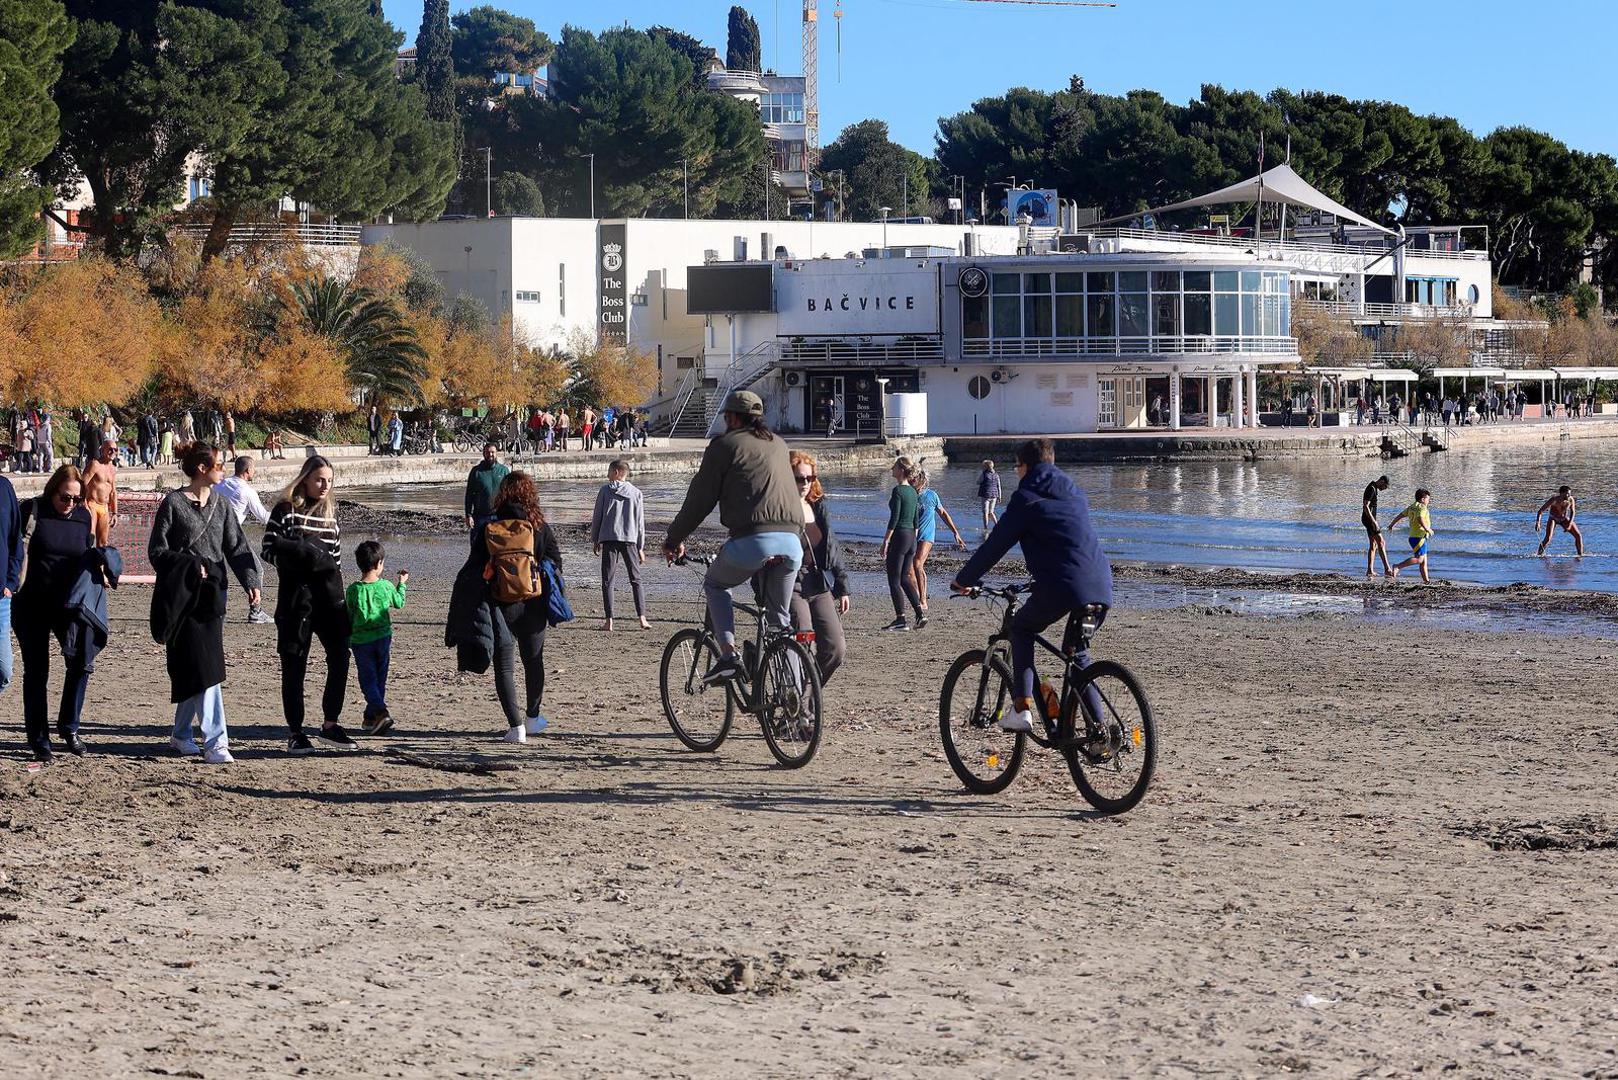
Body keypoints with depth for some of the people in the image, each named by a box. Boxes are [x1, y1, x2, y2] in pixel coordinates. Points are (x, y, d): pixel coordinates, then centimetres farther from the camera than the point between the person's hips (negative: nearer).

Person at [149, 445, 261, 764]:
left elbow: (237, 547, 11)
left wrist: (251, 582, -2)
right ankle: (215, 741, -15)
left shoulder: (221, 505, 12)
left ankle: (182, 734, 23)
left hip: (213, 593, 5)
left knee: (192, 671, 9)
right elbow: (156, 550, -2)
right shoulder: (173, 503, -4)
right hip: (184, 594, -5)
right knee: (203, 667, -12)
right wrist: (188, 568, -15)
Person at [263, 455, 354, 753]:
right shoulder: (286, 509, -3)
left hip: (328, 597, 5)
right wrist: (304, 554, -17)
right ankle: (295, 732, 9)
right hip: (296, 597, -5)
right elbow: (270, 549, -6)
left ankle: (330, 725, 9)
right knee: (294, 665, 1)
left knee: (340, 656, -3)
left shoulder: (330, 510, 14)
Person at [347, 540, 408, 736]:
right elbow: (399, 603, 15)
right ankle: (371, 717, 19)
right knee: (380, 678, 14)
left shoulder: (353, 590, -11)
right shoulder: (387, 586, -6)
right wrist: (402, 583, 31)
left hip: (361, 641, -2)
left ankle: (380, 711, -19)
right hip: (383, 638, 2)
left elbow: (349, 618, -3)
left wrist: (347, 639, 11)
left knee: (368, 679, 1)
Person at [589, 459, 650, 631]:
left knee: (607, 580, 3)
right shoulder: (636, 493, 6)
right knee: (636, 580, 7)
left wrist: (594, 539, 15)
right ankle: (642, 618, -3)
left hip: (608, 539, -1)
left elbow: (596, 517, 4)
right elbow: (640, 522, 7)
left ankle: (609, 620, -3)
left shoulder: (605, 490, 1)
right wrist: (641, 547, 12)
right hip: (629, 540, 1)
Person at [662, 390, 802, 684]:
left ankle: (728, 655, 4)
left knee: (715, 585, 22)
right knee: (779, 620, 19)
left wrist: (674, 539, 18)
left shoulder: (726, 444, 6)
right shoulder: (779, 445, 24)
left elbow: (700, 498, 7)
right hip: (791, 541, 5)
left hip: (752, 539, -5)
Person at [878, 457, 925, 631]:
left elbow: (894, 519, -18)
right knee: (904, 578, 16)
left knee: (894, 580, -1)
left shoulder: (898, 491, -14)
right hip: (911, 537, 8)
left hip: (899, 536, -8)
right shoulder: (912, 491, 11)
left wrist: (885, 542, -15)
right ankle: (920, 613, 7)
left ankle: (901, 620, -1)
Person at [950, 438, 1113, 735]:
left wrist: (963, 581, 17)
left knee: (1021, 629, 21)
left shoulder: (1026, 498, 3)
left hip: (1061, 587, -6)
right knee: (1077, 652, 23)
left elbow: (995, 546, 4)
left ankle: (1022, 707, 9)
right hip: (1101, 587, 6)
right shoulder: (1074, 494, 24)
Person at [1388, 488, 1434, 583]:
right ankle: (1398, 566, -17)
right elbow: (1420, 519, -29)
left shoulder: (1411, 507, 15)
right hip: (1419, 537, -10)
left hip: (1413, 537, 10)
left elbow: (1400, 515, 22)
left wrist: (1391, 525, 32)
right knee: (1419, 559, -13)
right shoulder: (1422, 507, -12)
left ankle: (1426, 580, 8)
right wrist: (1427, 529, -20)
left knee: (1424, 560, 10)